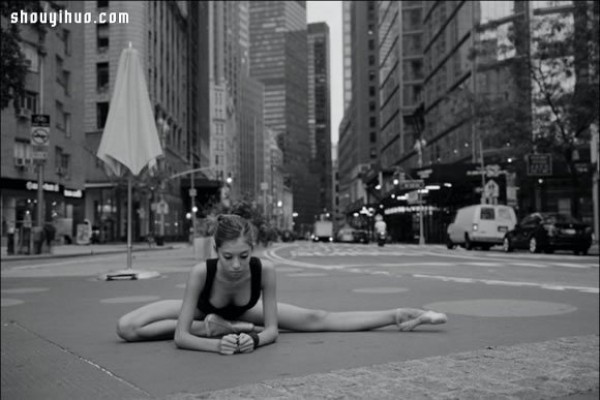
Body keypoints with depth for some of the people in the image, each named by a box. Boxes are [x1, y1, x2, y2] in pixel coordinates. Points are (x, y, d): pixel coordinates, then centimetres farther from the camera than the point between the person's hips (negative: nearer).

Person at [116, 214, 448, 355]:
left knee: (317, 320, -8)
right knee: (126, 328, -19)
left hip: (242, 310, 0)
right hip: (202, 308, 0)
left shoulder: (265, 271, -37)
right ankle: (213, 327, -18)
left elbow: (272, 328, -28)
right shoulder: (201, 272, -41)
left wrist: (255, 339, -50)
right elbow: (180, 337, -39)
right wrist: (215, 342, -57)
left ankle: (397, 316, 3)